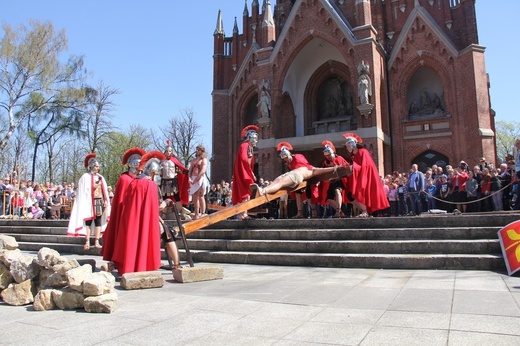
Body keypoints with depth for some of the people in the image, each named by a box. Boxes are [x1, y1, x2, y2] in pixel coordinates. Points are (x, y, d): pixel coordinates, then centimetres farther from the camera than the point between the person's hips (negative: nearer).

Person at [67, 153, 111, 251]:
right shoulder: (85, 177, 0)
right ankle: (87, 242, 1)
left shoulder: (100, 177, 13)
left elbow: (104, 191, 11)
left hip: (99, 202, 4)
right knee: (88, 221, -2)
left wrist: (105, 201, 3)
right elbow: (83, 191, -4)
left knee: (98, 221, 2)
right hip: (89, 202, -4)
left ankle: (96, 242, 5)